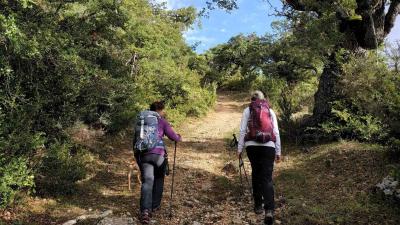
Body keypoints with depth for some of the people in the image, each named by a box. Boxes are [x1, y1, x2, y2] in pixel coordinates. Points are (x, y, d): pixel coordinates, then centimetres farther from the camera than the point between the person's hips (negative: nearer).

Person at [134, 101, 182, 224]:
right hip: (158, 153, -3)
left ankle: (145, 210, -17)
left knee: (147, 181, -2)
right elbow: (173, 137, 1)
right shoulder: (162, 121, 5)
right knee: (159, 179, 19)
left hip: (143, 154, 3)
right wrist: (179, 137, 24)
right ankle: (155, 205, 27)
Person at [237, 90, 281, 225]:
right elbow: (276, 132, 9)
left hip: (252, 146, 0)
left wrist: (239, 149, 5)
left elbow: (243, 131, 1)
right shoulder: (270, 111, 13)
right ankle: (269, 210, -16)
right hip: (269, 146, 0)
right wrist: (278, 152, 12)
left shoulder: (248, 110, 9)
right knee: (267, 177, -1)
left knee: (256, 174, 17)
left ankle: (258, 205, 23)